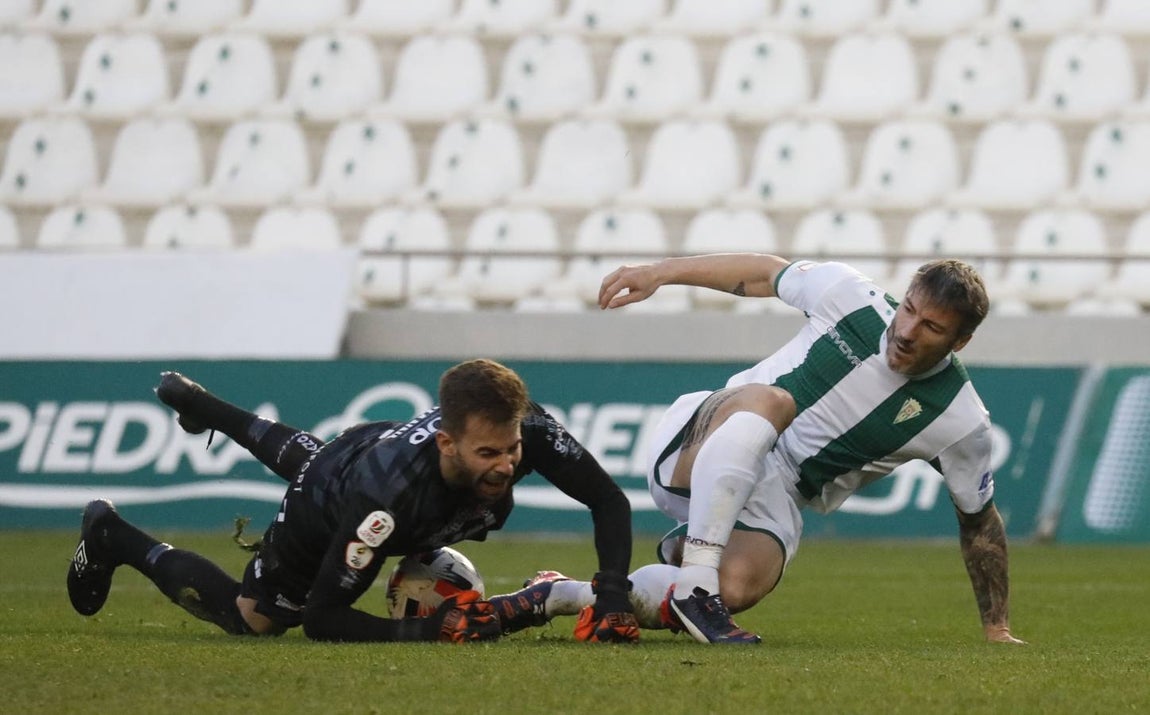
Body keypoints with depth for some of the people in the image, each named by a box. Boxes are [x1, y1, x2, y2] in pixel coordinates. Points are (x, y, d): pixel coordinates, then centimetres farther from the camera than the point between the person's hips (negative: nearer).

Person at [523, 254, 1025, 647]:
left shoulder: (959, 421, -8)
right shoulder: (850, 296, -8)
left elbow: (979, 521, 6)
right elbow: (764, 273, 10)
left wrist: (998, 630, 7)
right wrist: (660, 273, 6)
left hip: (772, 498, 1)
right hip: (697, 449, -1)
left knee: (736, 586, -33)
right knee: (768, 399, -37)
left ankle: (569, 596, -8)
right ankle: (695, 580, -40)